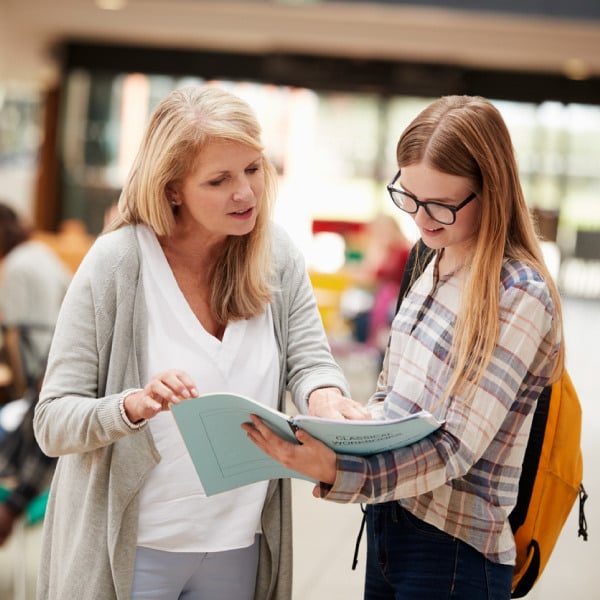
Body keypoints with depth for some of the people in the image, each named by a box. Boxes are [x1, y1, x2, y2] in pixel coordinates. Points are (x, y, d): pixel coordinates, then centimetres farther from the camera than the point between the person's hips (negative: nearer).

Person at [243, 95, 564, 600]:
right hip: (385, 523, 7)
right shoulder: (436, 264, 6)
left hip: (454, 555, -7)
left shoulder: (520, 297, -18)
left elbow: (455, 448, -22)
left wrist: (337, 473, -35)